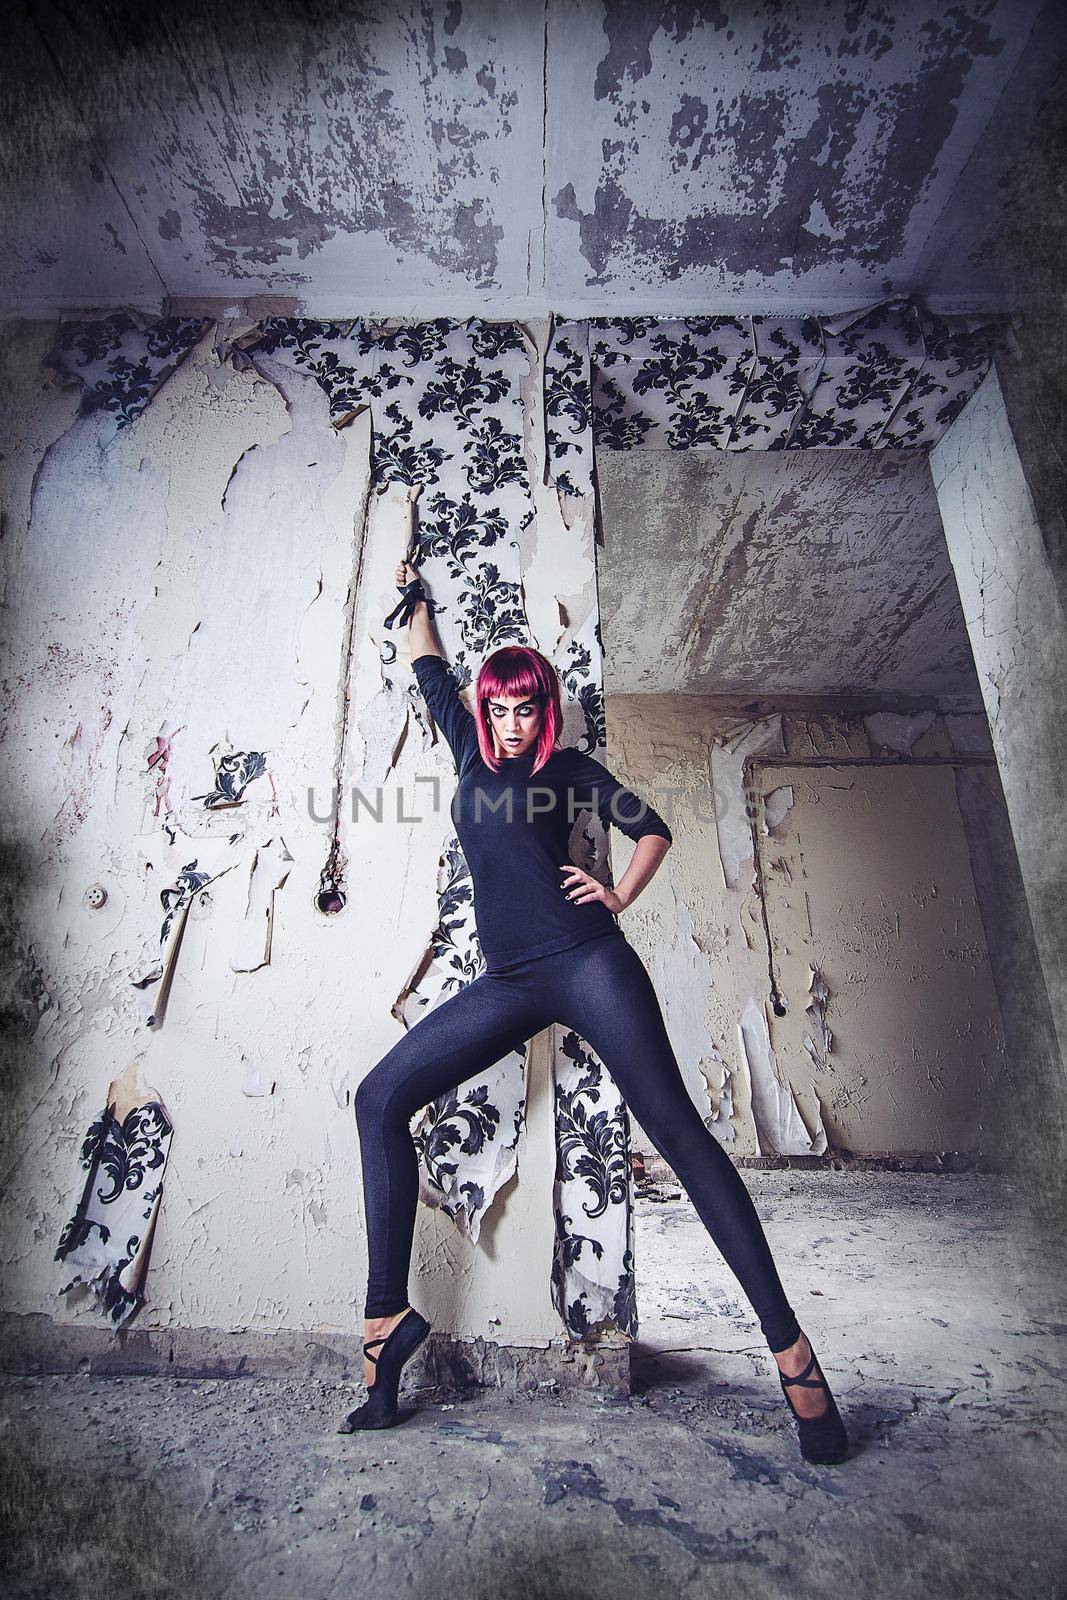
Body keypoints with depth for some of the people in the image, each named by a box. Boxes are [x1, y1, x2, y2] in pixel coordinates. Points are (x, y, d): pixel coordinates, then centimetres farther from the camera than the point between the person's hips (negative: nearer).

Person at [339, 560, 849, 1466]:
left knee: (676, 1129, -10)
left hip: (585, 962, -4)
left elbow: (653, 827, 16)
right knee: (380, 1099, -6)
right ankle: (388, 1316, 2)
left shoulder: (568, 766, 11)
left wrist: (620, 897, 2)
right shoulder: (471, 752, 21)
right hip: (508, 983, 5)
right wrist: (415, 599, 46)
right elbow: (431, 674, 34)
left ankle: (788, 1344, -2)